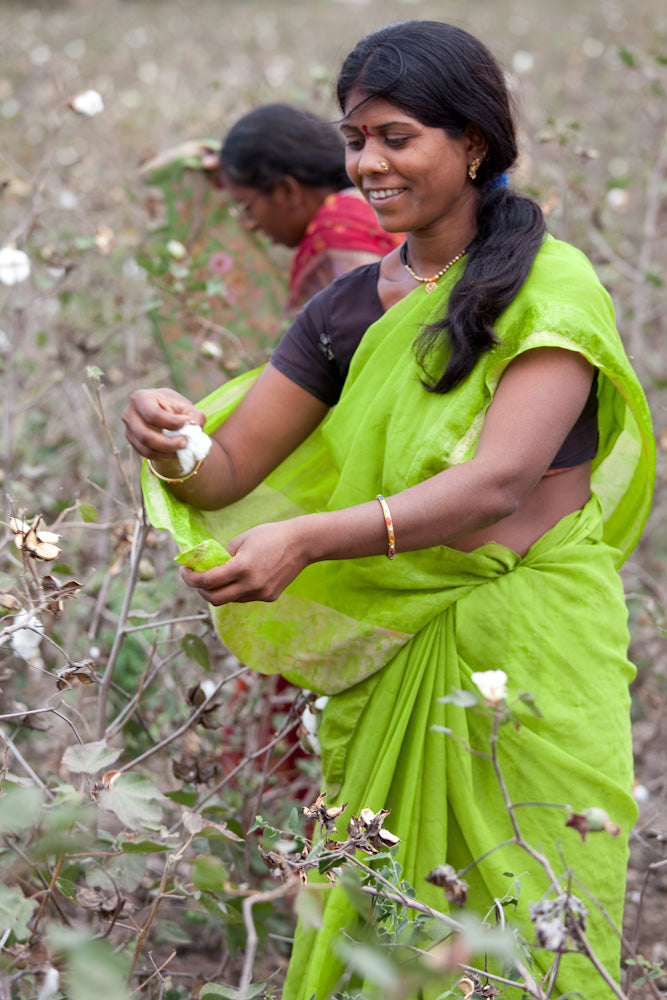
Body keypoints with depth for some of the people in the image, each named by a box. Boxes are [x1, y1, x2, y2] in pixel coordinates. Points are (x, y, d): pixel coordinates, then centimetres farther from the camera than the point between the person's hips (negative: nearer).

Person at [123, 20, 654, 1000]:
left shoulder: (551, 287, -9)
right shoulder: (349, 308, 6)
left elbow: (498, 483, -22)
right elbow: (230, 469, 5)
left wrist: (309, 538, -33)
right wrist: (172, 447, -19)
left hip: (532, 649, -4)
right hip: (386, 657, 4)